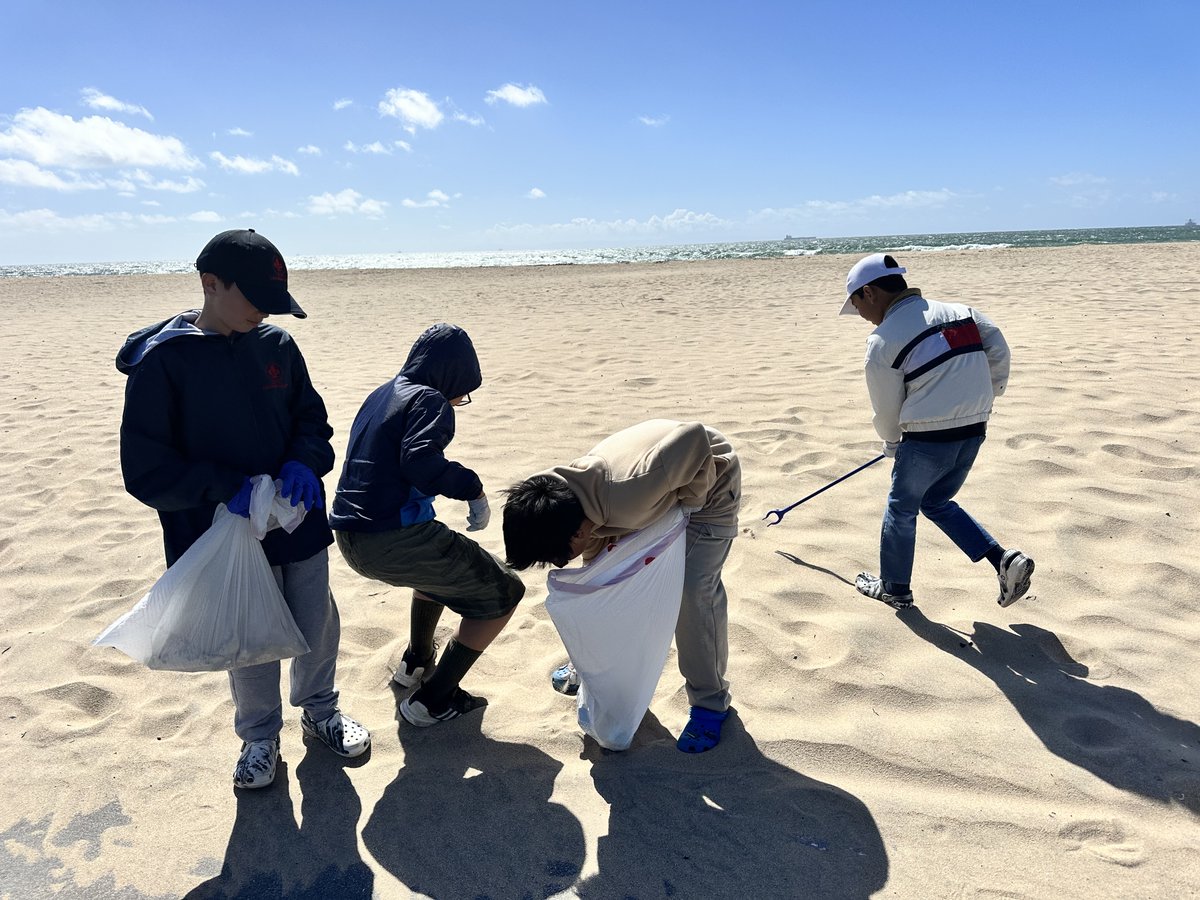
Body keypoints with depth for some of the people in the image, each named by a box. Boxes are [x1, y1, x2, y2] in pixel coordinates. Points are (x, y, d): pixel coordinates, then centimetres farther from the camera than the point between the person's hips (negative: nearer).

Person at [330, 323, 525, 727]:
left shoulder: (379, 396, 17)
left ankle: (415, 663, 43)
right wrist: (472, 488, -14)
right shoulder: (428, 400, -9)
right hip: (394, 540, -9)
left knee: (443, 559, 37)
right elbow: (419, 462, -27)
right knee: (504, 593, 4)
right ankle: (431, 701, 7)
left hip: (352, 540, 9)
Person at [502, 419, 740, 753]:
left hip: (707, 480, -7)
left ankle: (710, 701, 5)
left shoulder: (626, 499, -43)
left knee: (695, 591, -14)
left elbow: (697, 438, -40)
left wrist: (689, 500, -24)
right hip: (658, 481, 7)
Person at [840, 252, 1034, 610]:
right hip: (974, 432, 7)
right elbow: (998, 349, 4)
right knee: (938, 503, 24)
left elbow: (887, 409, -3)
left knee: (901, 508, 15)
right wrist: (991, 390, 20)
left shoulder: (882, 341, -11)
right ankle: (1004, 559, 10)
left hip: (927, 439, -7)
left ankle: (894, 588, 29)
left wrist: (891, 443, 17)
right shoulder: (959, 312, 7)